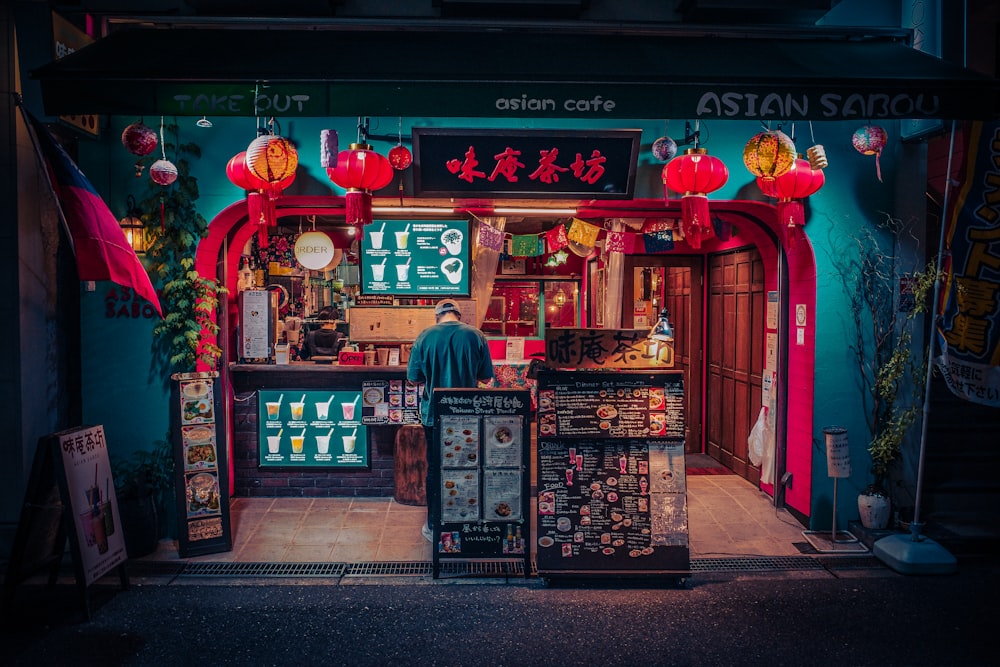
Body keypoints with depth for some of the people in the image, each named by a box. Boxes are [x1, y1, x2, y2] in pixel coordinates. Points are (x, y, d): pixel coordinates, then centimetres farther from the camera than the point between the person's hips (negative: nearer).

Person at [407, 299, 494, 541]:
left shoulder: (425, 336, -7)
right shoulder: (476, 335, -6)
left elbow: (413, 377, -3)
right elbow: (486, 377, 0)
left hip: (434, 414, 0)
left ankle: (434, 526, 19)